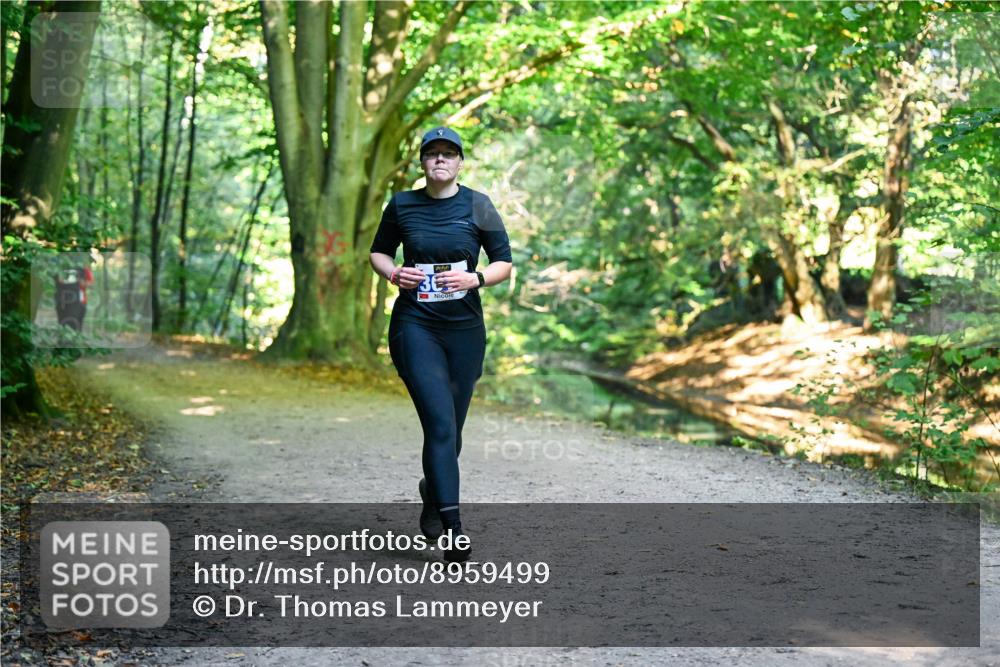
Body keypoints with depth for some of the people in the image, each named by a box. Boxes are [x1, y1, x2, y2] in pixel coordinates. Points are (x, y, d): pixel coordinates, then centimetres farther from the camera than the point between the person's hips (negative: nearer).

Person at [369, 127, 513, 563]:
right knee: (440, 423, -15)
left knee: (451, 427, 11)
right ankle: (453, 529, -16)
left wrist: (475, 278, -15)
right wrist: (393, 273, -5)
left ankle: (432, 495, 41)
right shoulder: (402, 206, 4)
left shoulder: (478, 207, 2)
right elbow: (378, 251, 17)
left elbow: (504, 263, 5)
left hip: (464, 328, 2)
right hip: (415, 325, -2)